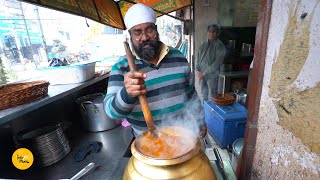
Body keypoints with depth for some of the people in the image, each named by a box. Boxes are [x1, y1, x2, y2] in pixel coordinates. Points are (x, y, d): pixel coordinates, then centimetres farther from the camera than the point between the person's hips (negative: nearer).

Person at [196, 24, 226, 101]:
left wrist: (204, 73, -18)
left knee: (212, 97, 4)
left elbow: (217, 63, -17)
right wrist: (197, 70, -5)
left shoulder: (220, 46, -10)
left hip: (212, 75, -5)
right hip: (201, 74, 5)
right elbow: (198, 58, 9)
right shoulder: (203, 44, 8)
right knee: (203, 94, 18)